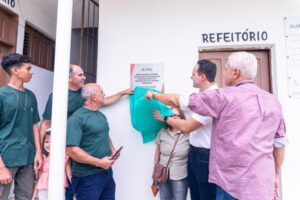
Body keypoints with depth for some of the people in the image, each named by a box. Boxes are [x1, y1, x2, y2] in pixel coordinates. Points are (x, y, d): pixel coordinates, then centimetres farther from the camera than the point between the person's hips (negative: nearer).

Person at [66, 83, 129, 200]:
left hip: (107, 172, 8)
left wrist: (113, 150, 4)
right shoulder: (77, 118, -16)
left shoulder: (101, 115, 11)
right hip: (87, 177, -8)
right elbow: (71, 150, -23)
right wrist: (99, 162, -21)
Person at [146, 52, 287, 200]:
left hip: (234, 185, -6)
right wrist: (275, 175, 22)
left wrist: (154, 95, 12)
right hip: (264, 184, 6)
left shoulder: (224, 96, -12)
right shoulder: (273, 101, 5)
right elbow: (280, 142, 11)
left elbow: (178, 100, -5)